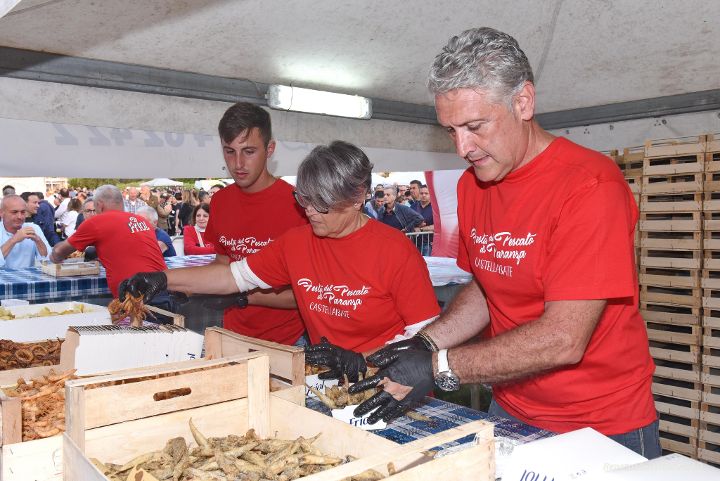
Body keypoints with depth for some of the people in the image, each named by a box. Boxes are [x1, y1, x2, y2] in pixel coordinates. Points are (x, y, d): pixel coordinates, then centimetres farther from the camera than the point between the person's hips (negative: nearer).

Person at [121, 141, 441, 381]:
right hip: (327, 383, 6)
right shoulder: (297, 241, 6)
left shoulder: (396, 251, -11)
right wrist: (163, 279, 7)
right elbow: (236, 275, 14)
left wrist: (362, 362, -20)